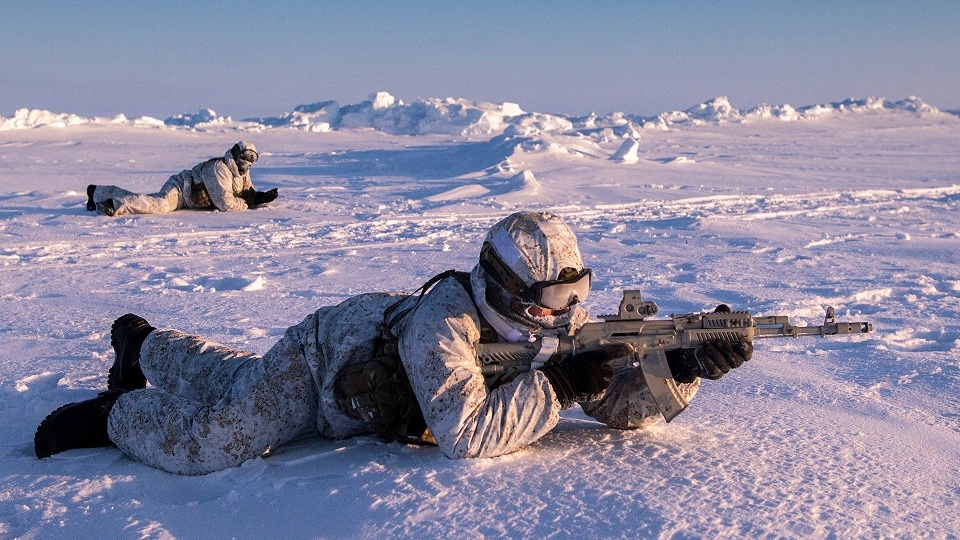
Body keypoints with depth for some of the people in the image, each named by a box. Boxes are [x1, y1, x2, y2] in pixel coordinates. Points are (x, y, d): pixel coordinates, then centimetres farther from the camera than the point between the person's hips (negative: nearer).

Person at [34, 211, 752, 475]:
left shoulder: (557, 324, -22)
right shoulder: (445, 321, -43)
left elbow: (623, 407, -22)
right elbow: (465, 434, -51)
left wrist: (684, 366, -39)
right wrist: (558, 385, -48)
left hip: (372, 350, 7)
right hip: (320, 358, -6)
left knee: (229, 378, 28)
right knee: (197, 445, -10)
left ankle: (147, 343, 55)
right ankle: (122, 410, 23)